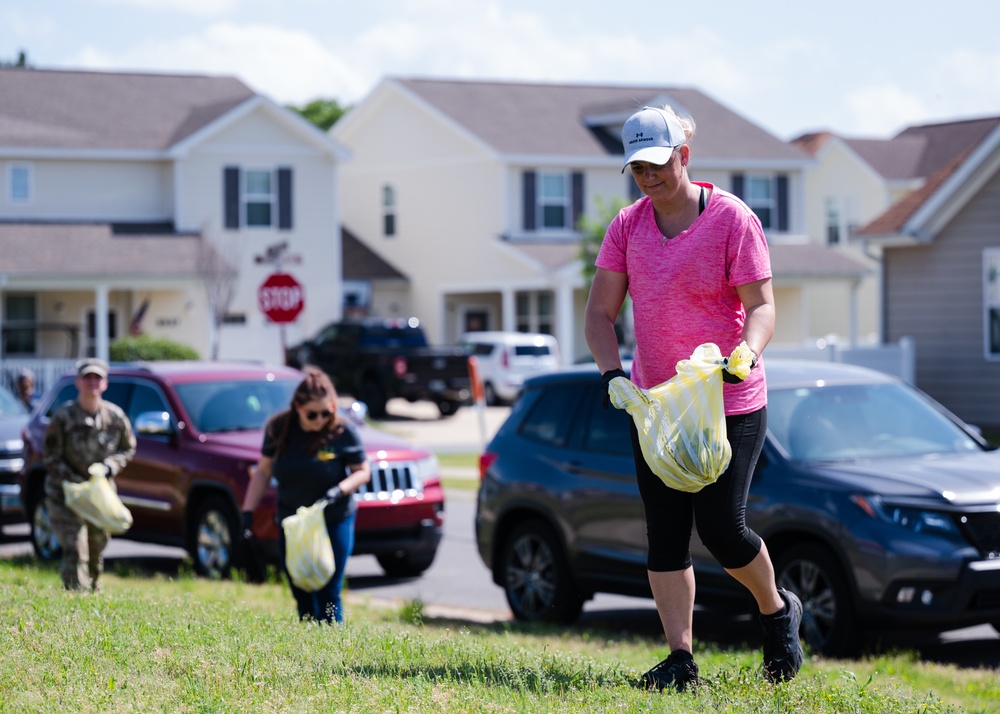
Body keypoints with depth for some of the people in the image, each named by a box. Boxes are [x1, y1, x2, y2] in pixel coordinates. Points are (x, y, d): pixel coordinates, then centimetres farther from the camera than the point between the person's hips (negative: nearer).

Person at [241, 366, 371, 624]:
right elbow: (263, 471, 5)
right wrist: (248, 511, 0)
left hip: (334, 523, -3)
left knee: (328, 596, -6)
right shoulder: (278, 428, -5)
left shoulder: (343, 431, -13)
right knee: (301, 596, 9)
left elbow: (363, 472, -5)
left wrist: (339, 490, -23)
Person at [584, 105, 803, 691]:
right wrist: (611, 370, -14)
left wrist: (742, 357, -31)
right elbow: (600, 312, 4)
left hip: (730, 404, -5)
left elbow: (762, 306, -11)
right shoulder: (627, 225, 4)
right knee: (665, 533, 1)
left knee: (722, 527, -7)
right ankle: (681, 659, 6)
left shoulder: (733, 219, -9)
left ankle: (778, 610, 22)